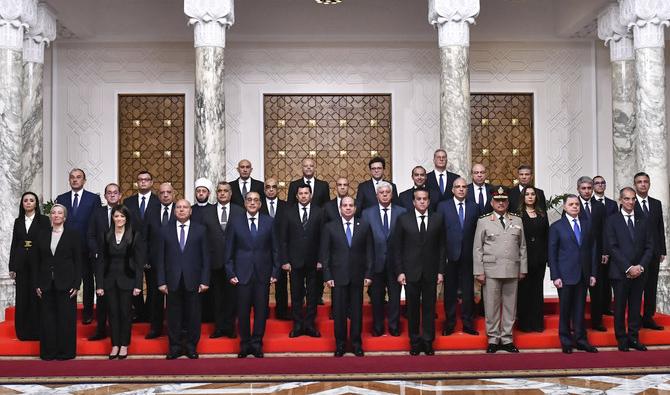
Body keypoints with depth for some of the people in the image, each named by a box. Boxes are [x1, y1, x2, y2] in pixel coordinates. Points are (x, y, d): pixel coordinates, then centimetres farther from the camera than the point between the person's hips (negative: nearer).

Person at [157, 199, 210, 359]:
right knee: (173, 316, 6)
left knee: (193, 315, 5)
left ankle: (191, 346, 18)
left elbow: (205, 257, 3)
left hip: (193, 281, 0)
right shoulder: (165, 230, 6)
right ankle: (175, 347, 18)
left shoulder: (200, 230, 4)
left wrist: (204, 281, -3)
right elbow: (160, 258, 5)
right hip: (172, 281, 1)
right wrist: (161, 281, -2)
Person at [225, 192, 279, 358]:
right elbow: (229, 250, 5)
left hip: (263, 273, 1)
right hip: (243, 273, -1)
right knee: (243, 311, 3)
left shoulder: (269, 222, 5)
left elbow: (275, 249, 6)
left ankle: (257, 344, 17)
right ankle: (245, 344, 17)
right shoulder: (235, 222, 3)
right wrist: (231, 273, -1)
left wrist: (275, 272, 1)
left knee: (261, 310, 4)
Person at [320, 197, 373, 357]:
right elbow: (325, 254, 2)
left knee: (357, 311, 7)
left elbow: (369, 252, 5)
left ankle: (356, 343, 19)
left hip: (357, 276, 1)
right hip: (338, 276, -1)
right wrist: (327, 276, -4)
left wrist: (368, 274, -1)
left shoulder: (364, 226, 5)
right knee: (339, 312, 4)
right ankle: (340, 344, 17)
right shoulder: (330, 227, 2)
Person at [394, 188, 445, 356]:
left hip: (430, 271, 1)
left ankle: (428, 342, 17)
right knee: (412, 308, 6)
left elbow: (441, 246, 4)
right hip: (411, 271, -1)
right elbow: (397, 247, 1)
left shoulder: (438, 219, 4)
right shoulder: (403, 219, 1)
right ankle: (414, 342, 18)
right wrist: (400, 271, -4)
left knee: (429, 307, 6)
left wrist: (441, 271, 0)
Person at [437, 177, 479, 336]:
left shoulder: (474, 207, 7)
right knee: (450, 292, 6)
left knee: (468, 292, 5)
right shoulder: (443, 206, 2)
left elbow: (477, 231, 5)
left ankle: (468, 324, 15)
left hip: (468, 256, 1)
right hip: (450, 256, -1)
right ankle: (449, 324, 15)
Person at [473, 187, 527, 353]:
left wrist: (523, 269, 6)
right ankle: (493, 339, 10)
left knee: (510, 305, 6)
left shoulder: (517, 221, 12)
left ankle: (507, 339, 15)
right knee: (491, 305, 0)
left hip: (512, 271, 2)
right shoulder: (483, 221, 5)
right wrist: (478, 271, -4)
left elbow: (522, 247, 12)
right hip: (491, 270, -2)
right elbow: (477, 248, 2)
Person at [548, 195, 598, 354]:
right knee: (565, 309, 4)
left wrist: (593, 273, 5)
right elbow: (552, 253, -2)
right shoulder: (556, 227, 0)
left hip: (583, 275, 3)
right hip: (565, 275, -3)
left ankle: (580, 339, 17)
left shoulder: (587, 225, 11)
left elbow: (592, 250, 10)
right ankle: (566, 341, 15)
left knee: (580, 308, 7)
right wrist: (555, 276, -9)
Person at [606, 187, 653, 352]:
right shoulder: (612, 221, 0)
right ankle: (622, 339, 13)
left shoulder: (644, 221, 10)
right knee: (620, 307, 4)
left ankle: (633, 338, 16)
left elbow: (649, 247, 6)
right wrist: (628, 268, -13)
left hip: (639, 272, 3)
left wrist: (641, 266, -8)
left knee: (635, 307, 7)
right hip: (620, 272, -3)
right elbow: (612, 248, -7)